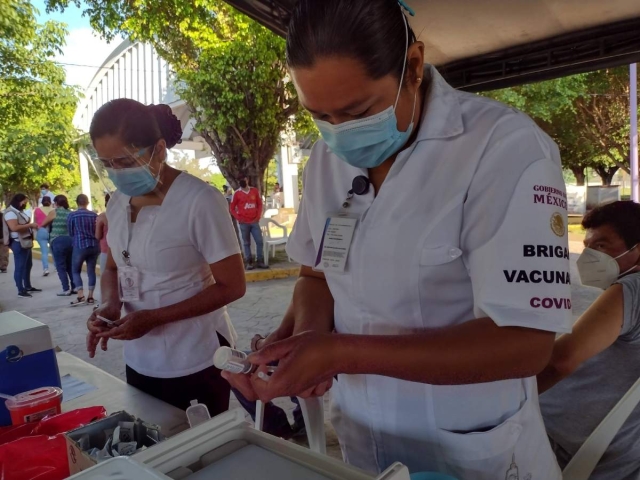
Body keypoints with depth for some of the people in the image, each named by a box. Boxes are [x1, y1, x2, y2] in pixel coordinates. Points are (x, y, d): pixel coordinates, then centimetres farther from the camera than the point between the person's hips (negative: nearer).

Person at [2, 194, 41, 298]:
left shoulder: (19, 211, 15)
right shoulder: (10, 212, -14)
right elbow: (14, 227, -28)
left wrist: (32, 226, 11)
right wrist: (30, 225, -22)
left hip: (26, 242, 10)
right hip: (19, 243, -10)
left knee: (28, 265, 18)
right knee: (20, 267, -7)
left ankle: (28, 286, 30)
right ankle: (21, 291, -4)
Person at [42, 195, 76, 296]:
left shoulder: (54, 212, -4)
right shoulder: (70, 212, 9)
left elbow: (43, 224, 6)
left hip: (58, 241, -5)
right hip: (71, 240, 5)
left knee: (61, 267, 1)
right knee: (71, 265, 13)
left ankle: (66, 289, -1)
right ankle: (74, 287, 13)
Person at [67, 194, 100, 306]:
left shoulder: (72, 215, -3)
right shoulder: (94, 215, 3)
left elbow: (70, 232, 5)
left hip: (80, 246, -3)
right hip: (94, 246, 3)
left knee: (76, 271, 9)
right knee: (91, 271, 9)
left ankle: (81, 296, -2)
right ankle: (90, 297, 10)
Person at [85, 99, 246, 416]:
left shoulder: (200, 201, -19)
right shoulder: (117, 203, 1)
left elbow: (232, 287, -17)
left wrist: (154, 317, -21)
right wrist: (110, 305, -7)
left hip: (196, 365, -6)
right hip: (140, 362, 6)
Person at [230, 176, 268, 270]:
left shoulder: (254, 190, 6)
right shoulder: (237, 193, -1)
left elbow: (259, 204, 12)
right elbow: (232, 208, 3)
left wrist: (258, 216, 1)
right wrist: (239, 218, -8)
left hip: (254, 221, 3)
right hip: (243, 222, -2)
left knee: (260, 241, 0)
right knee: (246, 243, 2)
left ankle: (260, 262, 9)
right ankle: (249, 263, 7)